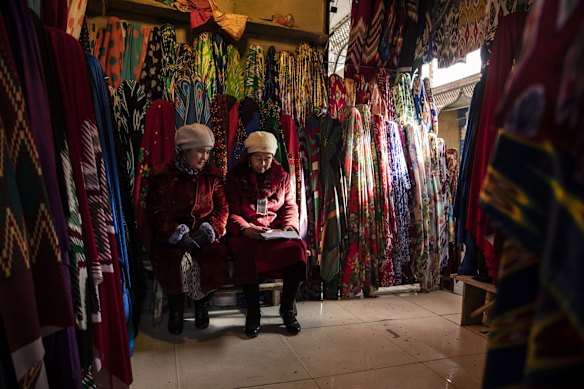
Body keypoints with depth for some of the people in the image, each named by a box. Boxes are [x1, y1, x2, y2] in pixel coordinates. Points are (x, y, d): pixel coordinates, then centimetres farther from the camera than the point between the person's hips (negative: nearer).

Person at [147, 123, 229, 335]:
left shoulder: (213, 176, 9)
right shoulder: (163, 176, 0)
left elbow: (221, 208, 6)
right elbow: (157, 212, -4)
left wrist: (207, 231, -12)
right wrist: (179, 235, -17)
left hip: (204, 236, 2)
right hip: (171, 236, -2)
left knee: (215, 259, -26)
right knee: (178, 261, -31)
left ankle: (202, 304, 4)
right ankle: (176, 308, -1)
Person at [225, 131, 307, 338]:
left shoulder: (281, 175, 13)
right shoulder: (236, 176, 4)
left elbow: (290, 206, 14)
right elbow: (232, 212, -1)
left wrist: (290, 225, -7)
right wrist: (244, 228, -21)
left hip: (276, 230, 3)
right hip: (245, 233, -2)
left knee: (297, 246, -28)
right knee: (247, 251, -37)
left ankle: (287, 308, -8)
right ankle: (253, 311, -16)